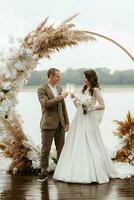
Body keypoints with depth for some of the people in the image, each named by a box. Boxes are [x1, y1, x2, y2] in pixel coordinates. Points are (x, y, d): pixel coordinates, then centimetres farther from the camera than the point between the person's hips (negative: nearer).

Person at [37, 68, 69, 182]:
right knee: (45, 149, 1)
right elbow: (46, 104, -22)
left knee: (61, 149, 8)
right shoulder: (42, 90, -6)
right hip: (48, 124, -5)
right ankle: (44, 172, 11)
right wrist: (61, 97, -19)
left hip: (60, 124, 5)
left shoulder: (59, 89, 13)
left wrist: (66, 122, 13)